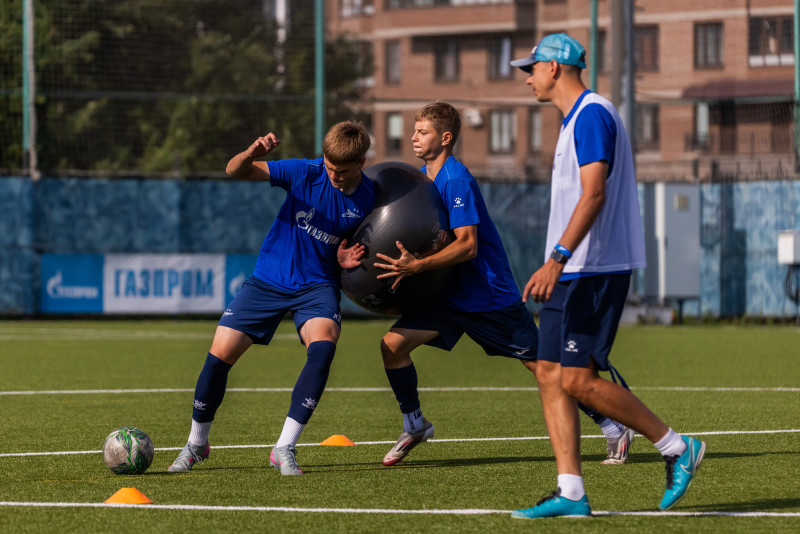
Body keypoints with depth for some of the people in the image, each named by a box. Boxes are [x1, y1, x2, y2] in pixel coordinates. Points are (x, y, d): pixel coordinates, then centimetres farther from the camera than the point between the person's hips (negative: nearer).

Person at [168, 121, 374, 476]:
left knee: (323, 345, -30)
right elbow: (235, 171, -15)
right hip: (269, 279, 0)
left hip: (317, 286, 0)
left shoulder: (369, 200, -8)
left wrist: (347, 261, -15)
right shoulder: (305, 173, -14)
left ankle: (285, 448, -22)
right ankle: (196, 444, 17)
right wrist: (250, 154, -39)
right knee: (220, 353, -8)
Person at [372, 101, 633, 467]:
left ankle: (615, 429, 7)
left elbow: (467, 245, -27)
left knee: (542, 365, -3)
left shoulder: (456, 180, -19)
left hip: (490, 295, -7)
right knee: (393, 344, -8)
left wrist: (417, 266, -34)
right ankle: (414, 426, 10)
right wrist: (402, 261, 3)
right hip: (450, 294, 8)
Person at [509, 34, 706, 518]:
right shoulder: (576, 119, 19)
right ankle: (571, 493, 2)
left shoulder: (593, 114, -12)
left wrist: (557, 259, -28)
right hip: (571, 273, 10)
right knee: (550, 374, 3)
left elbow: (593, 194, -22)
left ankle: (678, 448, 0)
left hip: (594, 270, -10)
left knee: (578, 379, -12)